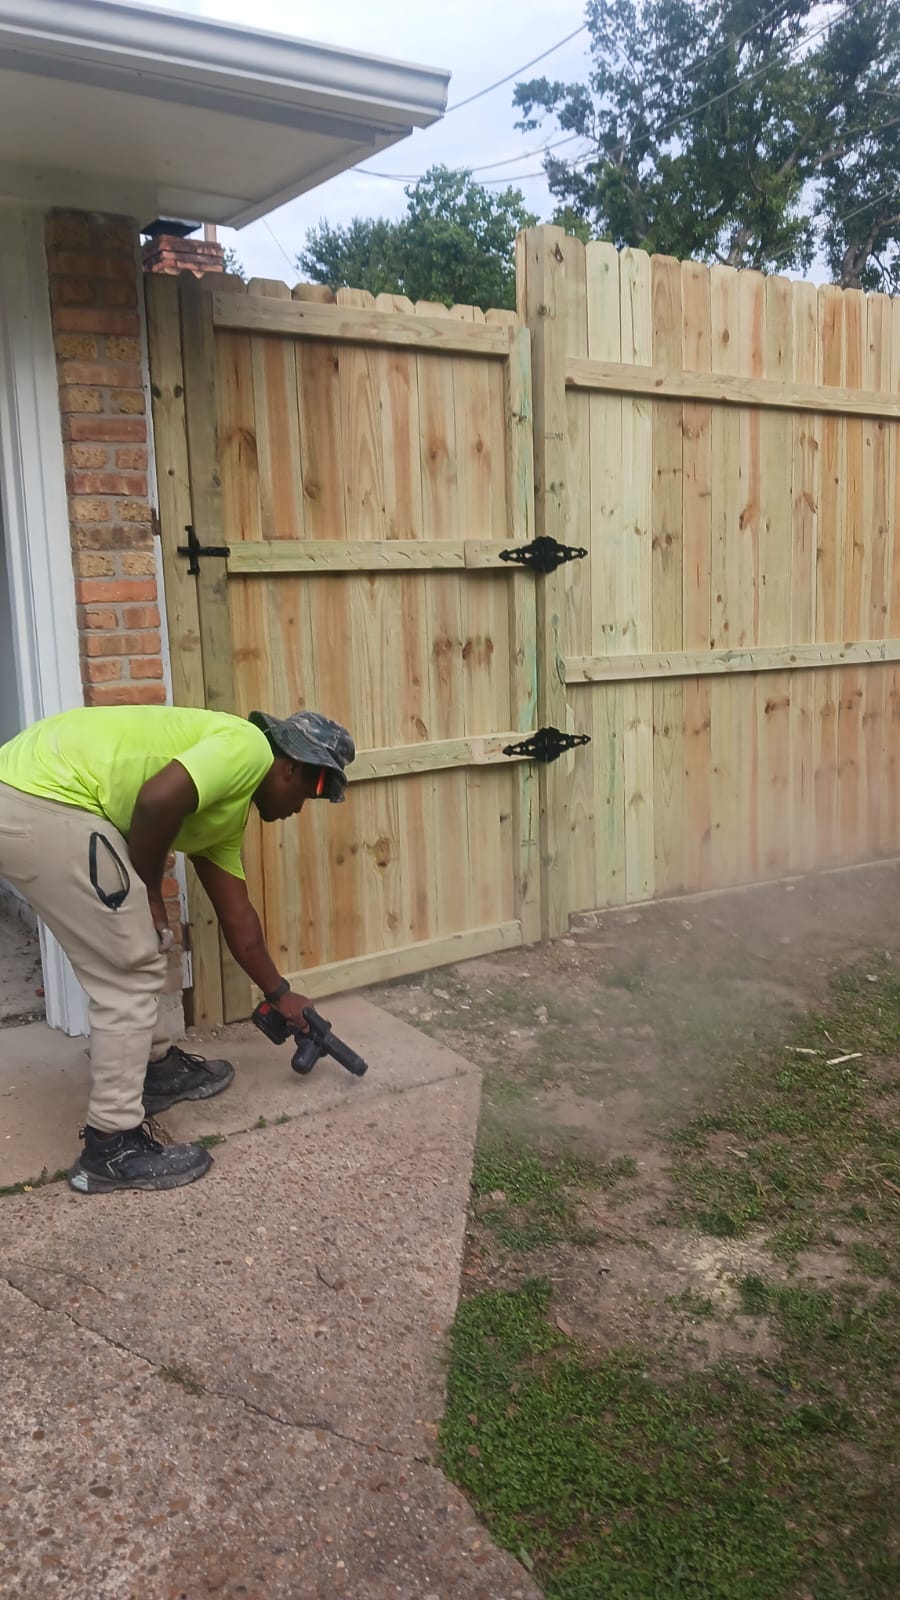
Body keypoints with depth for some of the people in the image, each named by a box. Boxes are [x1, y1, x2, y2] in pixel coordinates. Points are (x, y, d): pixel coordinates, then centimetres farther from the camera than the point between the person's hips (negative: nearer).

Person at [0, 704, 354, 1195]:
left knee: (135, 950, 24)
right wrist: (149, 893, -5)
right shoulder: (248, 748, -5)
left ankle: (157, 1066, 41)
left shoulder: (228, 808, 23)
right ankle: (112, 1149, 8)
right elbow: (157, 800, -21)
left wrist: (279, 993, 39)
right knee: (130, 973, -2)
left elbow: (236, 915, 30)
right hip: (40, 801, -11)